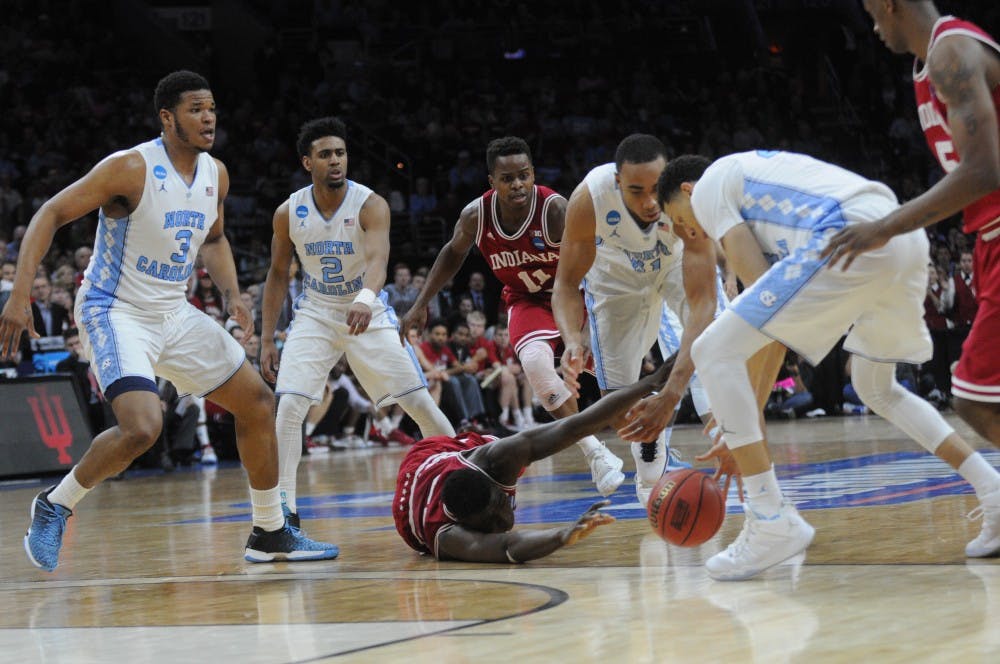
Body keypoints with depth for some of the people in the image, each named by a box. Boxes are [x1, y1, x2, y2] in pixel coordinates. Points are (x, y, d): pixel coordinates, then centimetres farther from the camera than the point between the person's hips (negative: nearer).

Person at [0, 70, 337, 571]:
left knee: (257, 403, 10)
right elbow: (50, 215, -17)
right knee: (142, 427, -29)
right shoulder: (131, 168, -19)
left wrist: (232, 293, 4)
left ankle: (269, 535, 23)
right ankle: (54, 506, -5)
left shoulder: (215, 175, 3)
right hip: (114, 312, -8)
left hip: (173, 313, 8)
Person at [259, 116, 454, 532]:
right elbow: (278, 275, 4)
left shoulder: (370, 205, -19)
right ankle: (284, 508, -13)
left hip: (368, 313, -1)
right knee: (289, 407, -17)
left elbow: (378, 259, -36)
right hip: (315, 315, 1)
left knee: (419, 402, -3)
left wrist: (366, 299, -58)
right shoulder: (289, 213, -9)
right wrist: (266, 340, 0)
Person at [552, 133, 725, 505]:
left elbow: (702, 302, -46)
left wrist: (671, 395, -55)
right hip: (616, 274, 1)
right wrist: (572, 341, -48)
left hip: (679, 263, -1)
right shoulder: (589, 199, -38)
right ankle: (652, 478, 28)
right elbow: (567, 283, -25)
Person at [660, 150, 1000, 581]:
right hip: (909, 240, 9)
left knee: (715, 351, -2)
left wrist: (745, 418, 6)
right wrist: (743, 426, 32)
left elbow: (759, 289, 2)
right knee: (876, 389, 31)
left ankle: (772, 522, -5)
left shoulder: (709, 185, 14)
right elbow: (777, 322, 34)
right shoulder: (758, 176, 38)